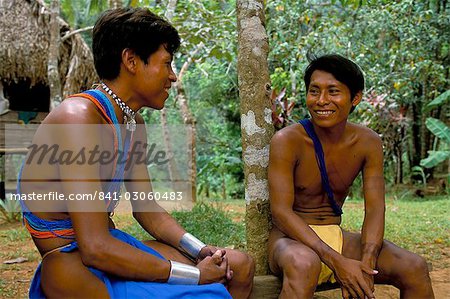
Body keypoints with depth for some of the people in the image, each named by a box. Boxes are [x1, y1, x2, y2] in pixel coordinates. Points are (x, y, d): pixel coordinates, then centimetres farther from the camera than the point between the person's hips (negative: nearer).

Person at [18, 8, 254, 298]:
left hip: (112, 246, 9)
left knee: (239, 266, 8)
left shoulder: (135, 123, 7)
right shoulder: (79, 117, -22)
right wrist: (193, 275, -21)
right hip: (73, 265, -9)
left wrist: (201, 251, -3)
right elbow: (95, 247, -27)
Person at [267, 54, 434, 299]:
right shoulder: (287, 141, -15)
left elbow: (374, 209, -5)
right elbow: (281, 211, -20)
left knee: (414, 268, -14)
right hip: (292, 238, -4)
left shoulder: (368, 143, -1)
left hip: (336, 238, 5)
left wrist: (366, 265, -24)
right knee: (304, 263, -39)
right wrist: (337, 262, -28)